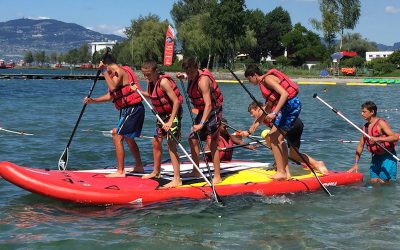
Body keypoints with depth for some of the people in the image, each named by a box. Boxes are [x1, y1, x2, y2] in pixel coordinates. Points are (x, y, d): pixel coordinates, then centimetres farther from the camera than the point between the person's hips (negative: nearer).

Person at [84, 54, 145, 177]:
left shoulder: (118, 71, -13)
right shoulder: (117, 73, 18)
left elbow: (112, 88, -33)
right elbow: (109, 96, 22)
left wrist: (104, 71, -27)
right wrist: (92, 100, 18)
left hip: (132, 109, -11)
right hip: (132, 109, 11)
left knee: (117, 136, -11)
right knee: (127, 137, 24)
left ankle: (120, 171, -11)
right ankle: (139, 167, 36)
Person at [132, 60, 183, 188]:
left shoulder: (164, 82, -24)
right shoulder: (151, 82, 2)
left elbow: (176, 101, -27)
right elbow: (151, 95, 20)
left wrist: (170, 121, -30)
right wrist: (138, 91, 1)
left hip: (173, 113, -9)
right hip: (162, 114, 9)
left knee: (171, 145, -15)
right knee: (156, 142, 17)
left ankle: (177, 179, -15)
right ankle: (156, 172, 35)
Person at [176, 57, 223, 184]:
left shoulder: (203, 80, -27)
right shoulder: (192, 76, 1)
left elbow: (208, 104, -34)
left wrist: (201, 123, -41)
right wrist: (183, 76, 10)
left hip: (213, 111, -10)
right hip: (202, 112, 10)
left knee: (211, 143, -14)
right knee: (192, 139, 13)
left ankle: (217, 176, -9)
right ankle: (196, 171, 24)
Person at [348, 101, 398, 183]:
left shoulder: (380, 123, -14)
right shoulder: (365, 127, 7)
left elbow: (395, 137, -24)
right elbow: (360, 146, 12)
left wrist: (378, 139, -34)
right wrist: (356, 164, 8)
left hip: (388, 156, -7)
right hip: (376, 157, 7)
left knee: (382, 182, -8)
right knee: (373, 181, 6)